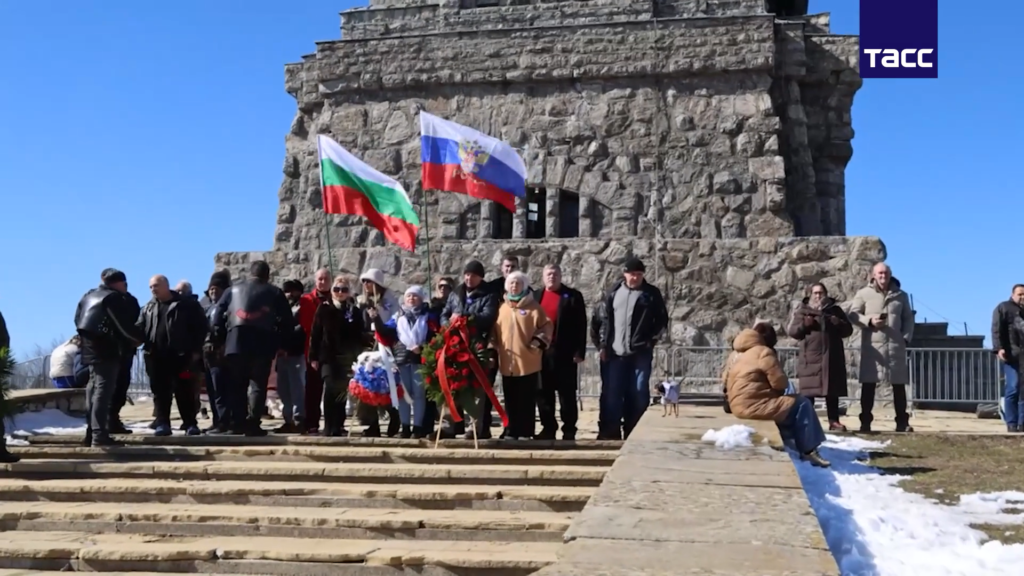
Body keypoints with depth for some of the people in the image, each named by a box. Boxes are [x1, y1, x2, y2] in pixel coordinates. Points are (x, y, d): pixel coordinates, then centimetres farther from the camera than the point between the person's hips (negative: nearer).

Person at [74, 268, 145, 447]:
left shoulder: (90, 295, 18)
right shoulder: (114, 298, -9)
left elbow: (78, 319, 21)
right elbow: (125, 327, -14)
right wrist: (141, 338, 1)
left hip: (90, 348, 9)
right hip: (107, 350, -9)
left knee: (94, 389, 14)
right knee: (103, 390, -12)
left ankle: (92, 433, 18)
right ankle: (99, 435, -18)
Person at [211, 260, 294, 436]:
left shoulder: (233, 290, 18)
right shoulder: (275, 293, 12)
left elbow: (218, 315, 9)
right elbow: (286, 320, 4)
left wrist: (221, 340, 11)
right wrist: (280, 344, 9)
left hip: (235, 343, 2)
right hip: (262, 344, -2)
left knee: (236, 384, 10)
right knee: (258, 385, -1)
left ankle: (237, 422, 6)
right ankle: (252, 423, -10)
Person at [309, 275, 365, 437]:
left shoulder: (355, 311, 9)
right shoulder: (324, 309, 3)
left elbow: (361, 336, 9)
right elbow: (315, 334, 1)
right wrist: (314, 356, -5)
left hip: (349, 358, 2)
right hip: (329, 357, -2)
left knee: (342, 391, 5)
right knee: (331, 391, -8)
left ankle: (339, 426, 14)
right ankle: (330, 428, -4)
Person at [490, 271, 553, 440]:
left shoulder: (533, 307, 0)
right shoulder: (502, 308, 12)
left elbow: (547, 326, -1)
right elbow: (494, 330, 17)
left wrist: (539, 340, -14)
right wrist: (492, 348, 7)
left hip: (528, 362, -4)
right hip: (507, 362, 4)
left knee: (527, 400, 0)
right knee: (511, 400, 8)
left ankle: (526, 433, 6)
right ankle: (511, 432, 15)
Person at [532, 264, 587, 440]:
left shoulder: (573, 296, 2)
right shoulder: (535, 297, 14)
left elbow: (581, 325, -2)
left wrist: (580, 351, -9)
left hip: (565, 353, -4)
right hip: (540, 353, 4)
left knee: (567, 394, 0)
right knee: (544, 393, 6)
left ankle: (569, 431, 5)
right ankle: (548, 428, 15)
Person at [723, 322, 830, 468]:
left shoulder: (737, 353, 16)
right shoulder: (763, 352, -10)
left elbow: (725, 379, 20)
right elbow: (780, 382, -12)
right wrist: (777, 391, 12)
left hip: (740, 406, 10)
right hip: (754, 406, -10)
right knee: (802, 404, -2)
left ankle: (797, 446, 24)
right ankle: (809, 450, -1)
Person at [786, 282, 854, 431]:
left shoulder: (835, 310, 13)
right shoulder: (801, 310, 7)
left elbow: (848, 330, 13)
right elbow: (791, 331, 1)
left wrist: (839, 324, -8)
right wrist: (803, 325, -16)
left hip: (832, 357, 2)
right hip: (810, 358, -2)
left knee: (832, 391, 4)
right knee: (808, 391, -4)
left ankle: (834, 421, 8)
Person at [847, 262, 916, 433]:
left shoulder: (901, 295, 13)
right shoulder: (863, 294, 4)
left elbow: (908, 318, 15)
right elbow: (852, 314, 0)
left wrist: (906, 337, 1)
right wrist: (869, 321, -16)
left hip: (896, 345, 2)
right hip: (872, 346, -2)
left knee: (899, 384, 4)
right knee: (868, 384, -2)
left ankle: (902, 422, 10)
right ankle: (865, 422, 3)